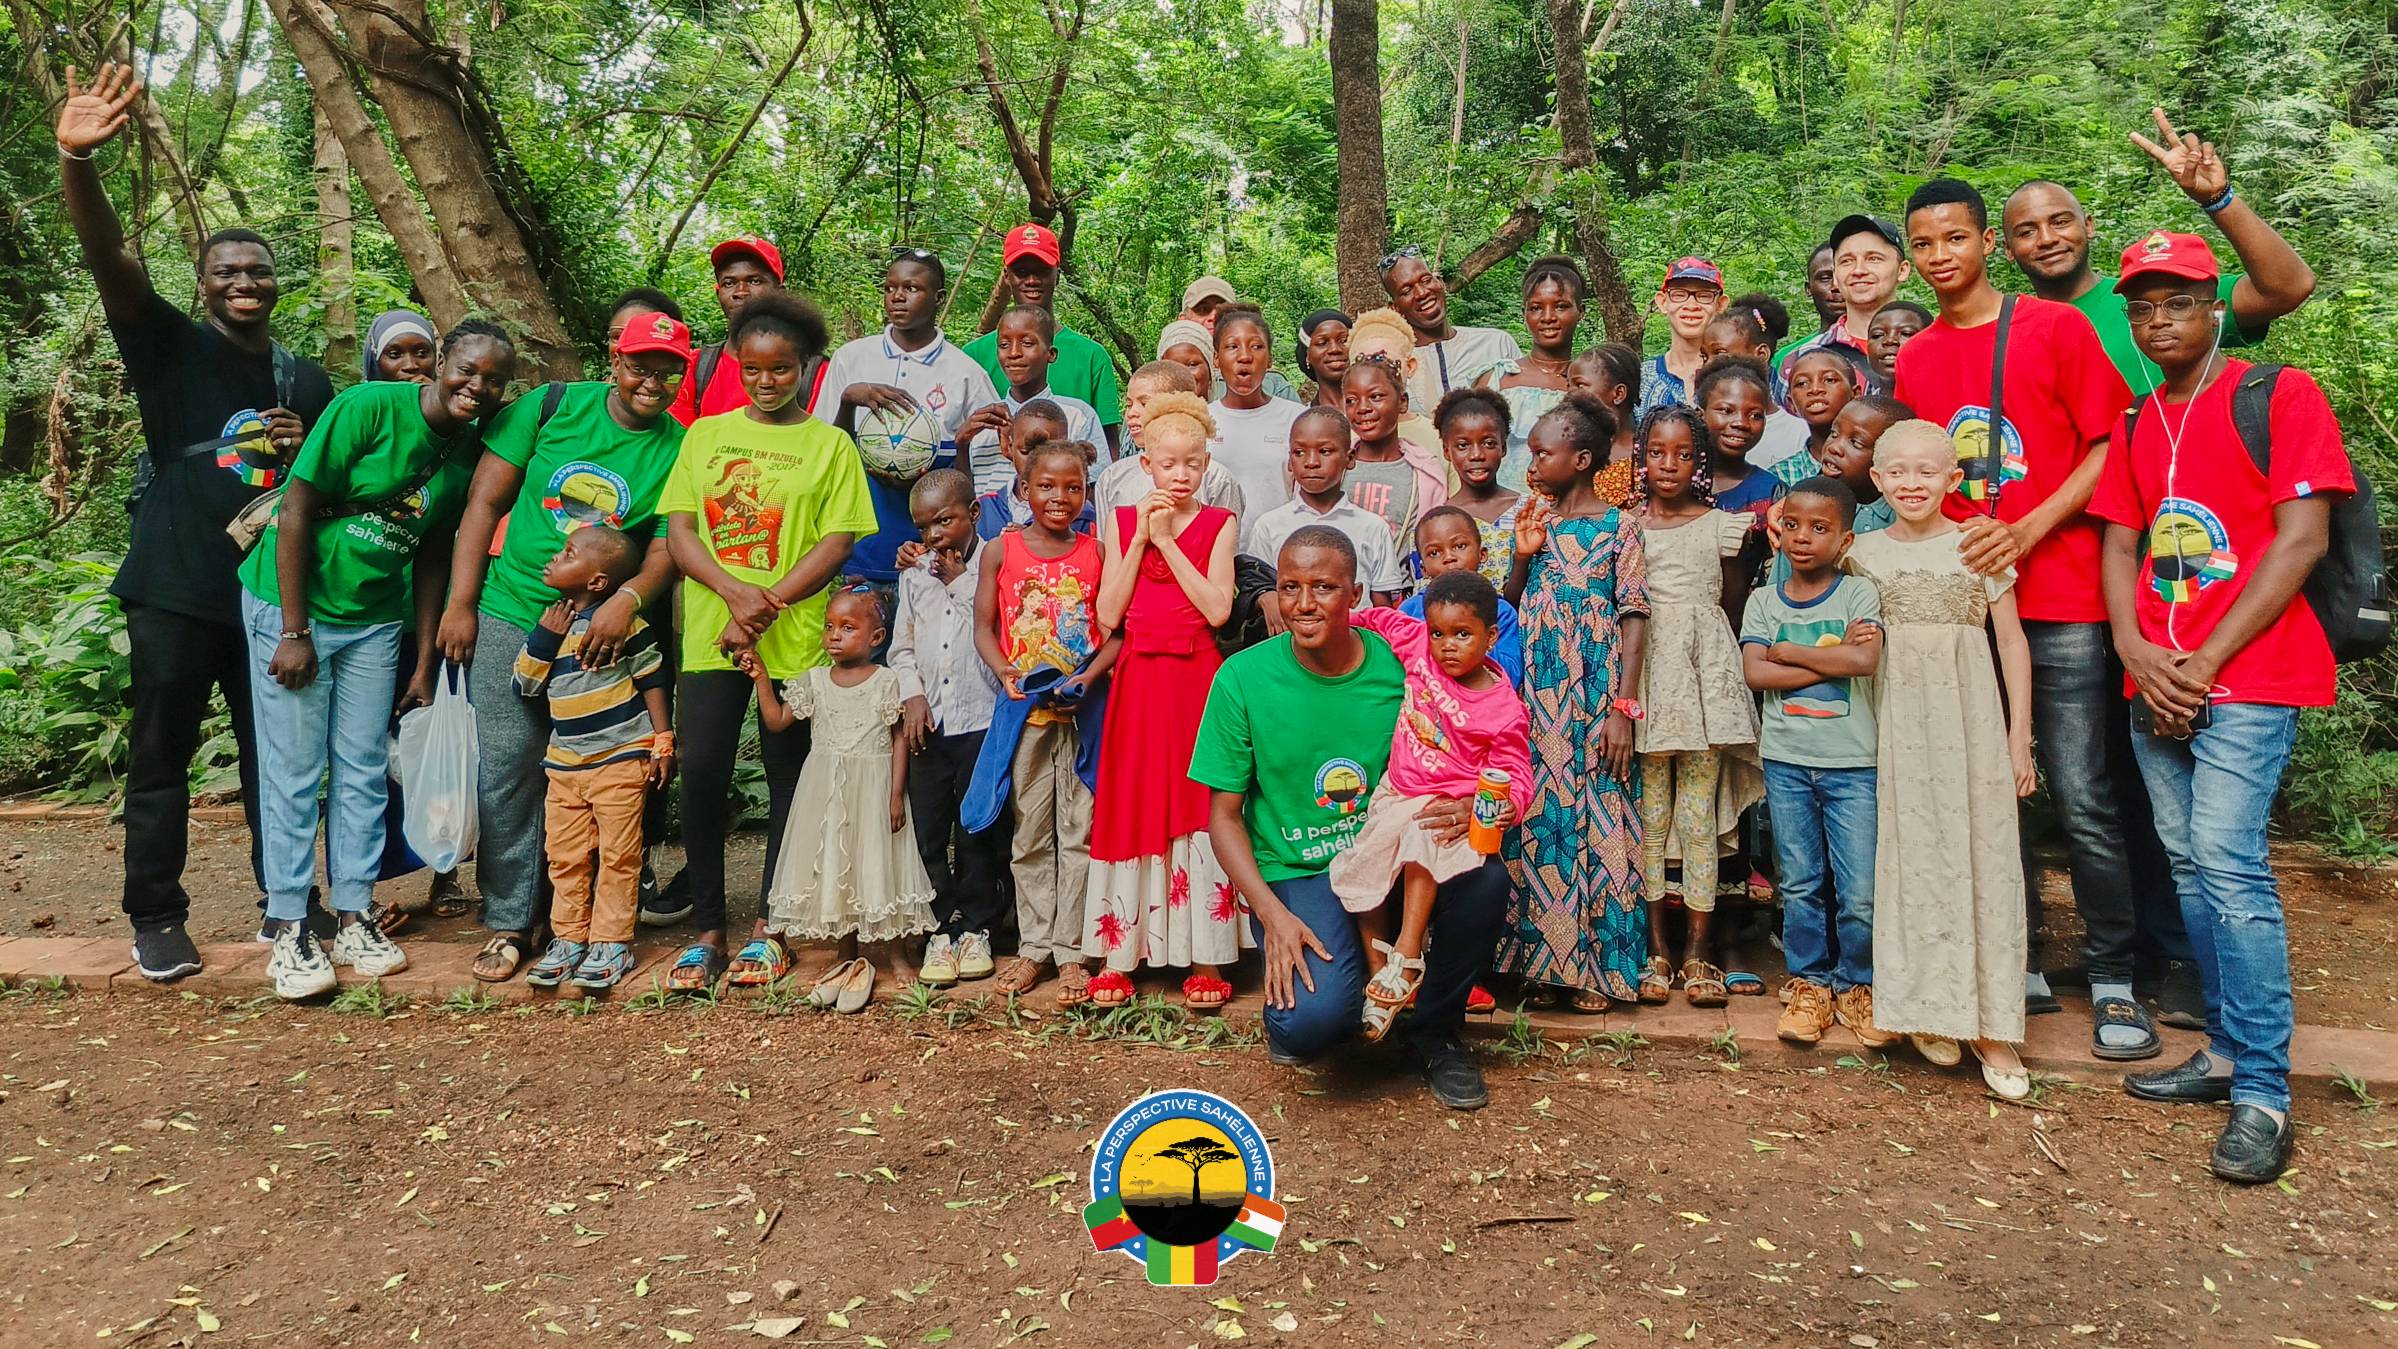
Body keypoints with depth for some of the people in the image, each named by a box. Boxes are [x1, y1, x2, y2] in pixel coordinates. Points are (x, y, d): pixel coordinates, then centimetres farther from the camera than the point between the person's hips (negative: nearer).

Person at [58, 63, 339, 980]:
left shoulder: (306, 381, 11)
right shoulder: (170, 346, 1)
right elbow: (109, 258, -16)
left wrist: (307, 453, -4)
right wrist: (77, 160, -32)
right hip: (176, 591, -3)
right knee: (161, 757, 4)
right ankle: (156, 920, 15)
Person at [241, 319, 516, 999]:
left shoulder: (471, 452, 0)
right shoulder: (369, 407, -17)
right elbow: (295, 511, -16)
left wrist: (425, 662, 7)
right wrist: (293, 632, -16)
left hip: (374, 620, 5)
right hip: (291, 605, -5)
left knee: (365, 772, 8)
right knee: (293, 774, 0)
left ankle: (352, 920, 19)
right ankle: (289, 931, 10)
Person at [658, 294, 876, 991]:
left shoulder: (830, 445, 5)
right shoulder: (705, 434, 13)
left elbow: (837, 542, -3)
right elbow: (678, 530, 5)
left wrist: (765, 608, -14)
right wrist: (736, 593, -13)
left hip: (796, 640, -2)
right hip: (710, 637, 2)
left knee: (788, 776, 5)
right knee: (702, 773, -5)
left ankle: (770, 928, 17)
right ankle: (707, 929, 10)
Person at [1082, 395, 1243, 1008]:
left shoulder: (1218, 524, 3)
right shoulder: (1120, 522, 8)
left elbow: (1217, 608, -11)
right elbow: (1108, 614, -1)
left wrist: (1166, 540, -10)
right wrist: (1140, 538, -6)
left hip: (1197, 680, -2)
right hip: (1137, 680, 2)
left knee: (1199, 810, -2)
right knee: (1129, 809, 3)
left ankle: (1205, 959, 5)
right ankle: (1117, 956, 10)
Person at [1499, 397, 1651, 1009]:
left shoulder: (1619, 527, -3)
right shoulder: (1533, 520, 10)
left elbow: (1634, 619, -6)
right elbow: (1508, 606, 13)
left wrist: (1624, 708, -13)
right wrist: (1522, 555, -4)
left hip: (1594, 698, -4)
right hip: (1536, 697, 4)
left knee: (1595, 820, -1)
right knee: (1537, 820, 6)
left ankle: (1595, 964, 10)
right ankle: (1540, 957, 17)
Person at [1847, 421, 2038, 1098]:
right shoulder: (1864, 553, 6)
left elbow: (2012, 642, 4)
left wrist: (2020, 732, 0)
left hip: (1969, 715, -1)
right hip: (1896, 719, 1)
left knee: (1979, 854, -2)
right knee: (1910, 856, 2)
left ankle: (1990, 1024, 4)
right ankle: (1929, 1010, 13)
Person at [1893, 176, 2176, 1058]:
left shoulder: (2055, 326, 0)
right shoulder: (1913, 361, 12)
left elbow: (2112, 445, -3)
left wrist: (2027, 531, -14)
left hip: (2061, 599, -4)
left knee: (2083, 800, -4)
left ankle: (2114, 982, 9)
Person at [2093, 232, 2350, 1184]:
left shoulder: (2280, 396, -2)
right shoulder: (2135, 427, 16)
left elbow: (2301, 539, -9)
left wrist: (2205, 662, -13)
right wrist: (2137, 654, -4)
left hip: (2247, 676, -6)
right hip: (2157, 683, 6)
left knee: (2229, 860, -14)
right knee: (2190, 866, 9)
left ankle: (2263, 1096, -8)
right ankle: (2226, 1051, 20)